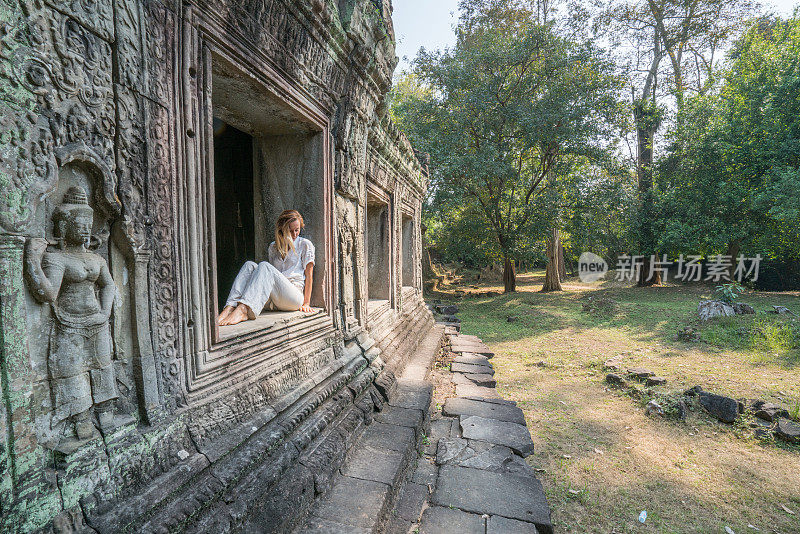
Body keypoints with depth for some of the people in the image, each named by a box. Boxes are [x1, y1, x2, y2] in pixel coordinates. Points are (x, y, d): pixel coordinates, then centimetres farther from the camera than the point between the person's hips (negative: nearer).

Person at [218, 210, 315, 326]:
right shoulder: (273, 247, 22)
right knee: (249, 265, -16)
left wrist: (306, 303, -1)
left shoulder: (305, 245, 10)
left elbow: (309, 275, 4)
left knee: (264, 266, -27)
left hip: (294, 297, -4)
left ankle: (243, 310, -48)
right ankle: (229, 308, -36)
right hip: (274, 302, 4)